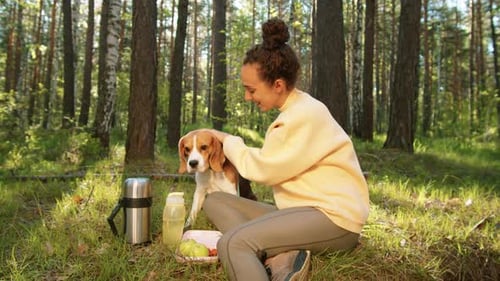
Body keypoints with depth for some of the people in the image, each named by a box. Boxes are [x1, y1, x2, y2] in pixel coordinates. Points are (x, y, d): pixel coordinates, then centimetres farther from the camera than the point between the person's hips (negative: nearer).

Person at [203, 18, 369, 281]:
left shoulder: (305, 114, -17)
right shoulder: (293, 110, 13)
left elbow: (262, 169, -12)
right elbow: (268, 162, 9)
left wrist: (228, 140, 2)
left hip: (334, 216, -11)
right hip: (304, 209, 11)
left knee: (231, 243, -28)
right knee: (215, 200, 0)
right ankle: (283, 259, -16)